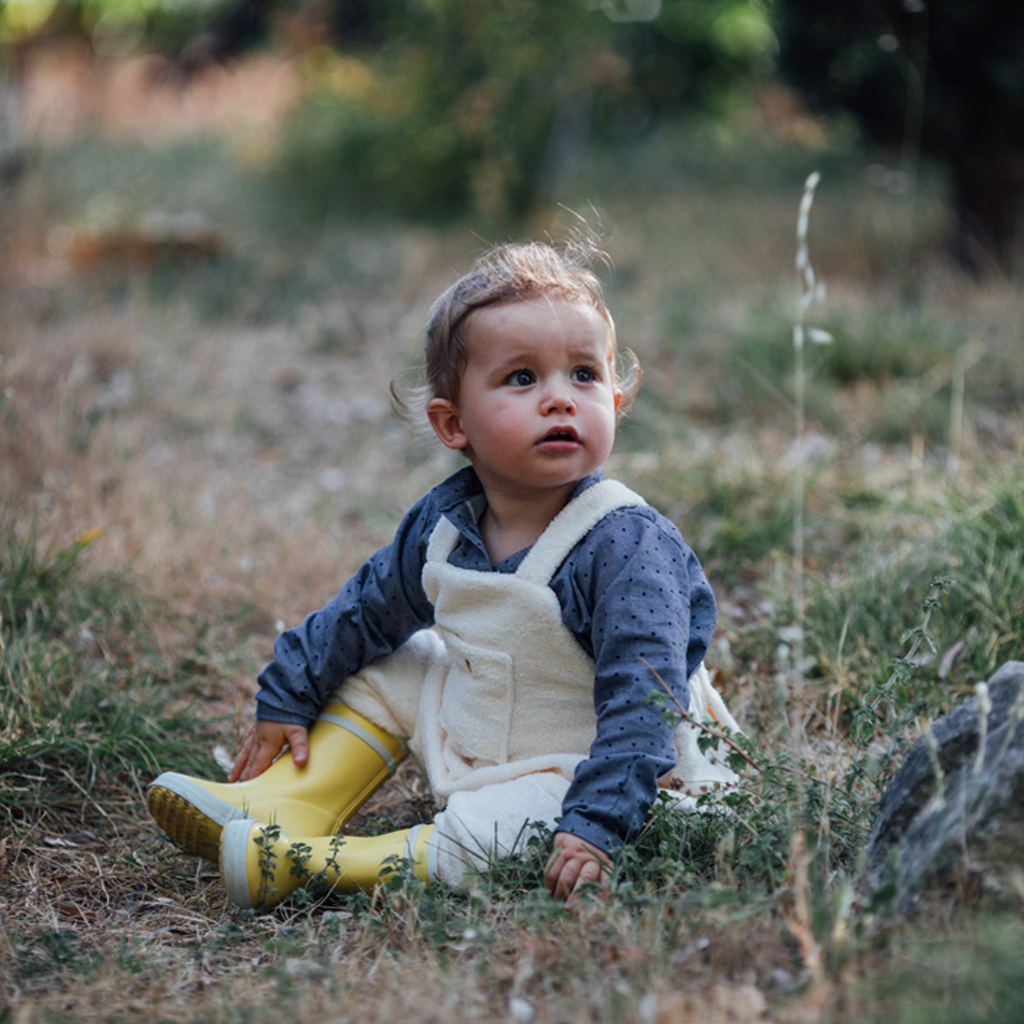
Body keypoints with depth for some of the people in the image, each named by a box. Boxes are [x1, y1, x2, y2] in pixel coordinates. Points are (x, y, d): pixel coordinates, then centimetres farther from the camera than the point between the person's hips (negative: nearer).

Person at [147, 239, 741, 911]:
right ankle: (287, 808, 3)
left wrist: (598, 823, -41)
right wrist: (287, 699, 16)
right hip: (477, 744, 7)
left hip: (581, 770, -7)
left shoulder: (625, 543, -26)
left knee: (483, 840, -31)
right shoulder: (443, 524, -5)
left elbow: (642, 694, -31)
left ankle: (314, 866, -22)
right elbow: (364, 611, 11)